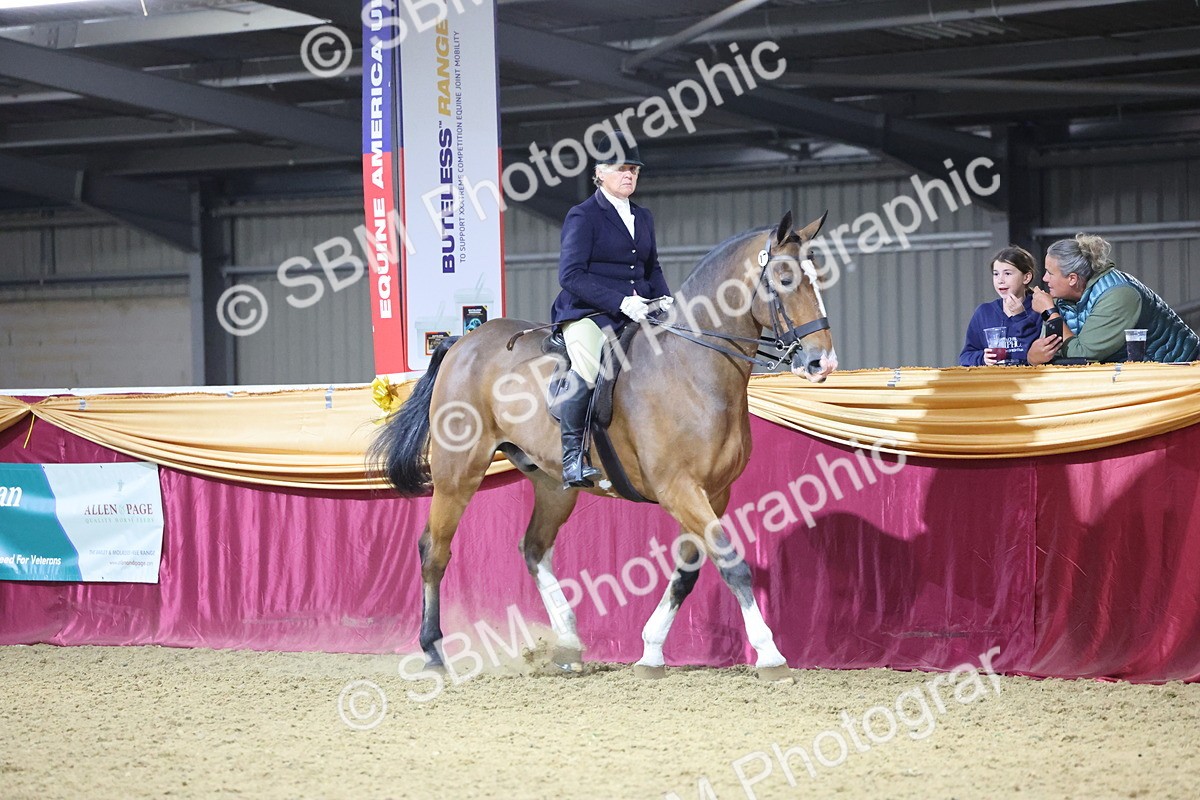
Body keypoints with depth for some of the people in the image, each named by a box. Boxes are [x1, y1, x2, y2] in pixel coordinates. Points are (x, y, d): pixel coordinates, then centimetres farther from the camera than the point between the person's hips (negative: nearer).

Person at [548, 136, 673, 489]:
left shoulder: (643, 217, 19)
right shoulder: (583, 215, -3)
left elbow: (652, 268, 30)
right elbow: (571, 275, -12)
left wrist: (664, 299, 7)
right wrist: (620, 301, -21)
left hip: (637, 312, 7)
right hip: (588, 312, -7)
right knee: (588, 371, -34)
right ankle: (572, 458, -22)